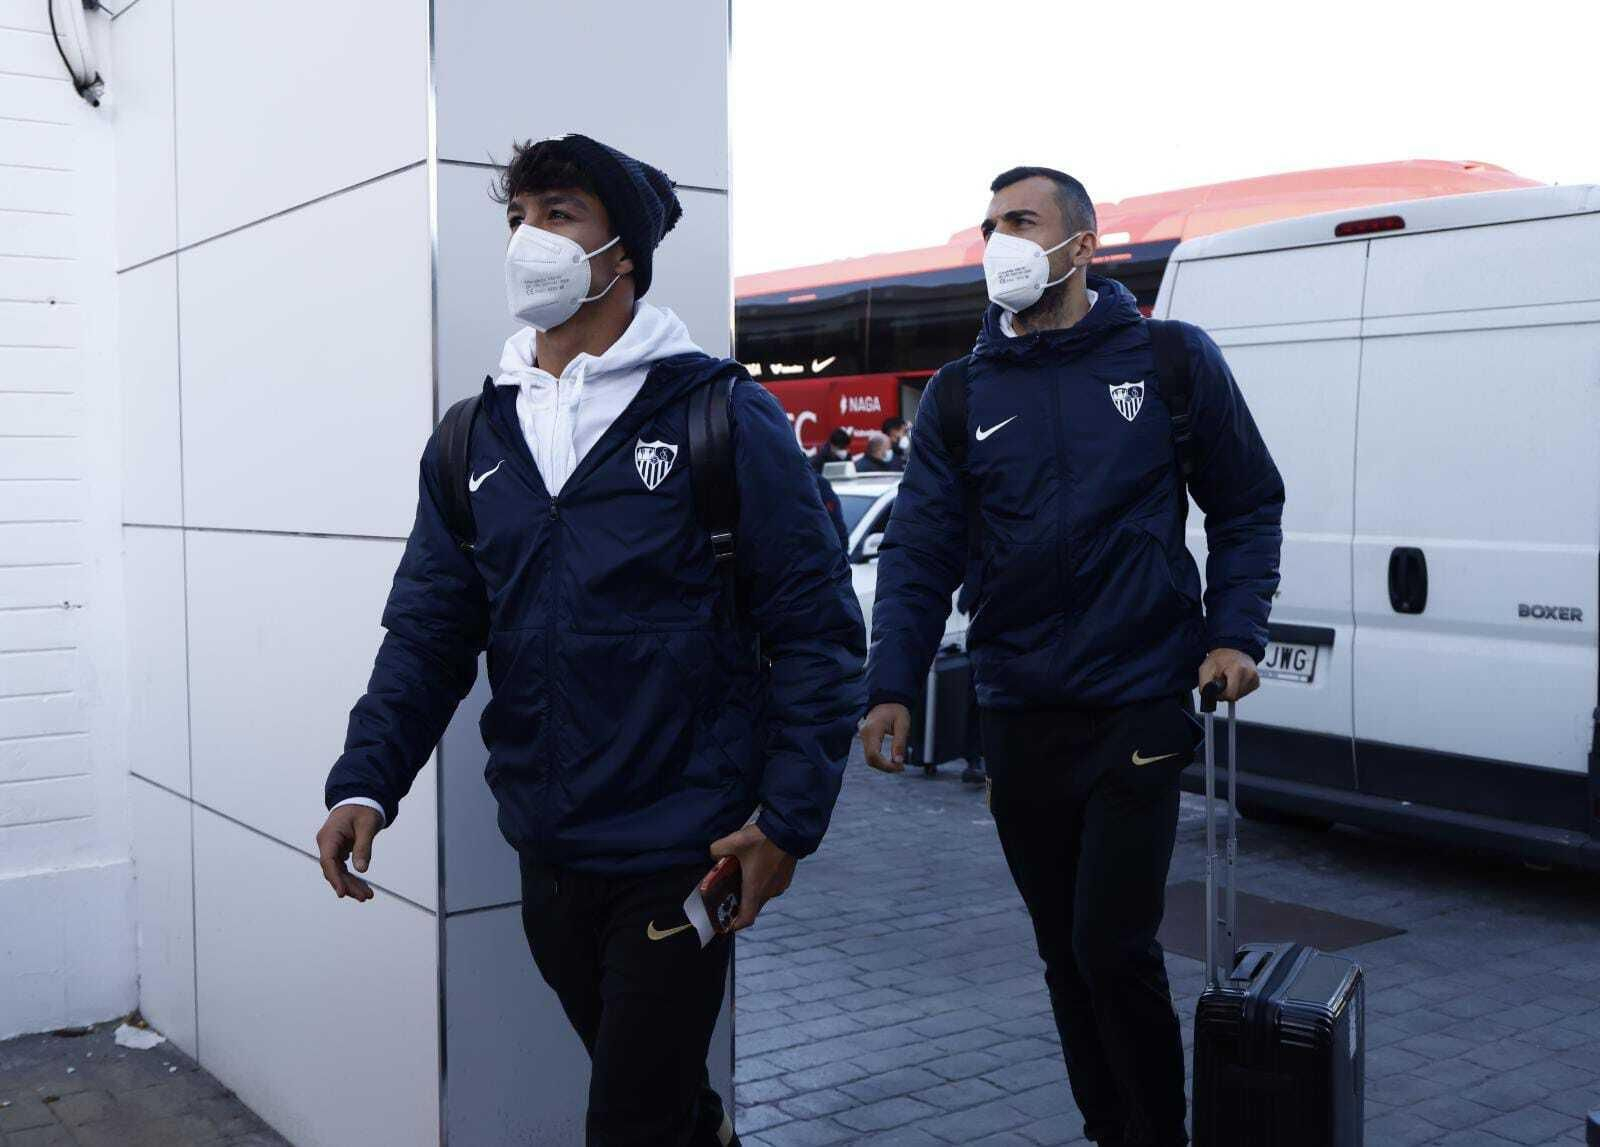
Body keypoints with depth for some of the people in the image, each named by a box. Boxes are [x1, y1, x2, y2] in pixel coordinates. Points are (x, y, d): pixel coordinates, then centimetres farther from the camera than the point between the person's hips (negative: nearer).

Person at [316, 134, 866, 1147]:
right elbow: (430, 634, 7)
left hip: (681, 860, -5)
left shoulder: (725, 418, -8)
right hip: (548, 860, 5)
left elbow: (816, 626, -8)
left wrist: (789, 817, -14)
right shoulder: (473, 441, 7)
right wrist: (365, 785, -6)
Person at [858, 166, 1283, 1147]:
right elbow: (919, 551, 1)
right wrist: (892, 686, -9)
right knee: (1065, 951, 13)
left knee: (1113, 946, -9)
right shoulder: (961, 394, 6)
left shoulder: (1174, 360, 1)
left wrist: (1236, 633, -5)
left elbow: (1248, 505, 7)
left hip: (1139, 707, -3)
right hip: (1017, 717, 3)